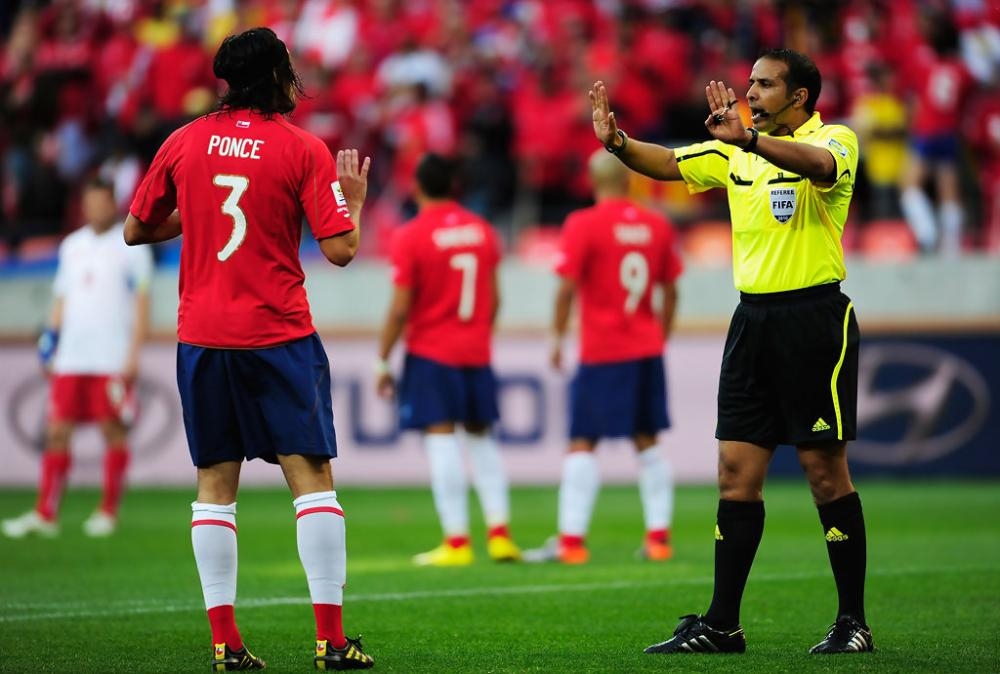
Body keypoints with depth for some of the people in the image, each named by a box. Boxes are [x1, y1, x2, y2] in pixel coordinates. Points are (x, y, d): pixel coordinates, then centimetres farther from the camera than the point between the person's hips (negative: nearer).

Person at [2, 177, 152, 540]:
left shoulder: (130, 246, 0)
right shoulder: (72, 246, 16)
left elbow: (142, 302, -4)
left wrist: (133, 354, -11)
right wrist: (50, 340, 12)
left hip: (113, 359, -5)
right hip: (70, 359, 5)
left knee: (114, 431, -2)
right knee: (57, 432, 1)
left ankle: (108, 512, 6)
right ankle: (45, 514, 2)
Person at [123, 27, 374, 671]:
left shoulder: (183, 142, 5)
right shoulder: (304, 149, -4)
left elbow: (135, 230, 14)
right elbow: (340, 249, -6)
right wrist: (355, 199, 12)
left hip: (202, 335, 3)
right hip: (279, 332, -3)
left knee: (216, 483, 7)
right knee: (312, 474, -1)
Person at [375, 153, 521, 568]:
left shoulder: (411, 237, -10)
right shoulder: (482, 230, 6)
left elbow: (400, 308, -11)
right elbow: (494, 299, 11)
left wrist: (383, 362, -4)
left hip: (430, 352, -5)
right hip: (476, 352, 5)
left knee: (441, 437, -6)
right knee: (481, 437, 14)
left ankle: (457, 540, -11)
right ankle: (499, 532, 9)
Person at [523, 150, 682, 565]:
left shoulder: (583, 225, -8)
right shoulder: (657, 226, 6)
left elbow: (567, 287, -13)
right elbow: (670, 292, 12)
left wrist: (557, 339, -5)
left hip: (601, 352, -5)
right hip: (647, 351, 5)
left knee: (582, 444, -2)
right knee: (647, 441, 10)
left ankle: (571, 540, -7)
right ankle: (658, 536, 7)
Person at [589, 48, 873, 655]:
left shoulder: (835, 139, -7)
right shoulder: (736, 153, 13)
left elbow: (817, 164, -29)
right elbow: (669, 164, 12)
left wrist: (748, 137, -45)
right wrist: (618, 142, -9)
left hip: (814, 319, -6)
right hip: (752, 319, 6)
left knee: (826, 471, -3)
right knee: (736, 473, 4)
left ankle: (853, 622, 6)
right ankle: (722, 625, 7)